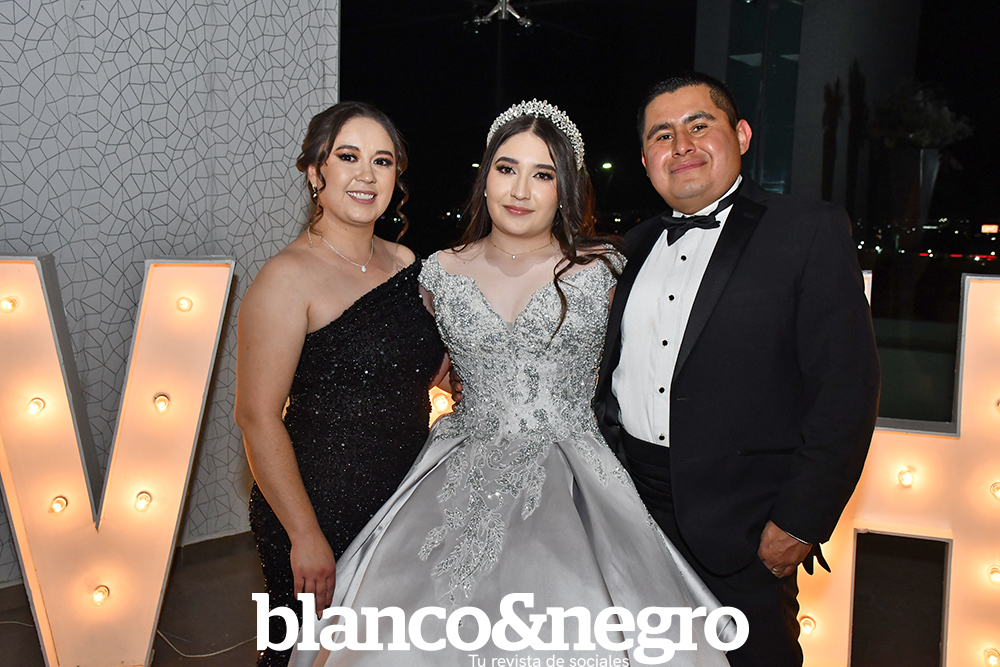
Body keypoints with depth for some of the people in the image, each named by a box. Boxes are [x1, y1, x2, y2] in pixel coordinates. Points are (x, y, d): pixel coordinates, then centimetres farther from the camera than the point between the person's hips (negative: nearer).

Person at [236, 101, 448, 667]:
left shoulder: (406, 263, 5)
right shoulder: (290, 277, -15)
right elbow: (258, 418, -17)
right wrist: (305, 535, -17)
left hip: (407, 502, 6)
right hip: (320, 509, -6)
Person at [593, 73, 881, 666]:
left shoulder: (811, 232, -6)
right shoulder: (638, 245, 11)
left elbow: (846, 388, -11)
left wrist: (800, 522, -14)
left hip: (743, 528, -5)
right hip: (627, 504, 5)